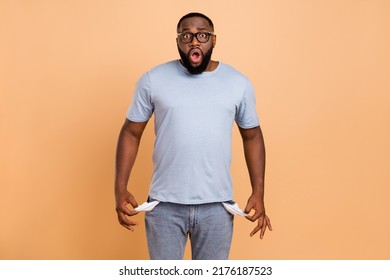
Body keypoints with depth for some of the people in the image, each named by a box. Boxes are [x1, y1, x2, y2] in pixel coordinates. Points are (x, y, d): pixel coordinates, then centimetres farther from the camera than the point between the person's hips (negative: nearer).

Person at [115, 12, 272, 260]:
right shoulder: (153, 80, -3)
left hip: (217, 205, 1)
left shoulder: (238, 83, 0)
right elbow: (131, 133, 3)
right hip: (165, 204, -1)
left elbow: (252, 136, 8)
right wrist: (120, 189, -5)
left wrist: (258, 192, 1)